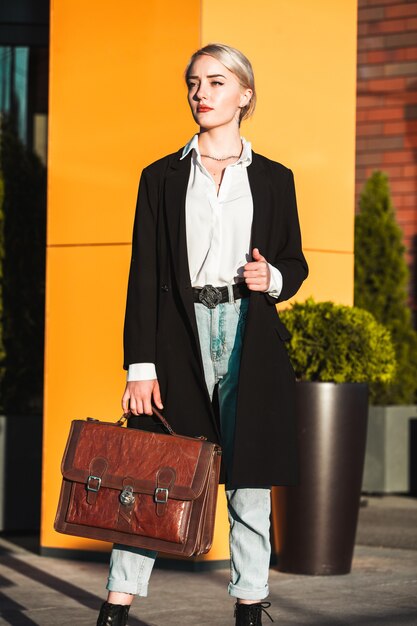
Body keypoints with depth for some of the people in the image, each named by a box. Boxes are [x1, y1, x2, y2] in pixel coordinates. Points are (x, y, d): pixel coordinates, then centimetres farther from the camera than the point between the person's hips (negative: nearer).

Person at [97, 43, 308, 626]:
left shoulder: (273, 179, 9)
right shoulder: (162, 178, 7)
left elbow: (295, 263, 15)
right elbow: (144, 275, 2)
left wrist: (273, 278, -9)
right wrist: (140, 365, -6)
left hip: (250, 337, 1)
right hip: (179, 337, -1)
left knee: (249, 478, 3)